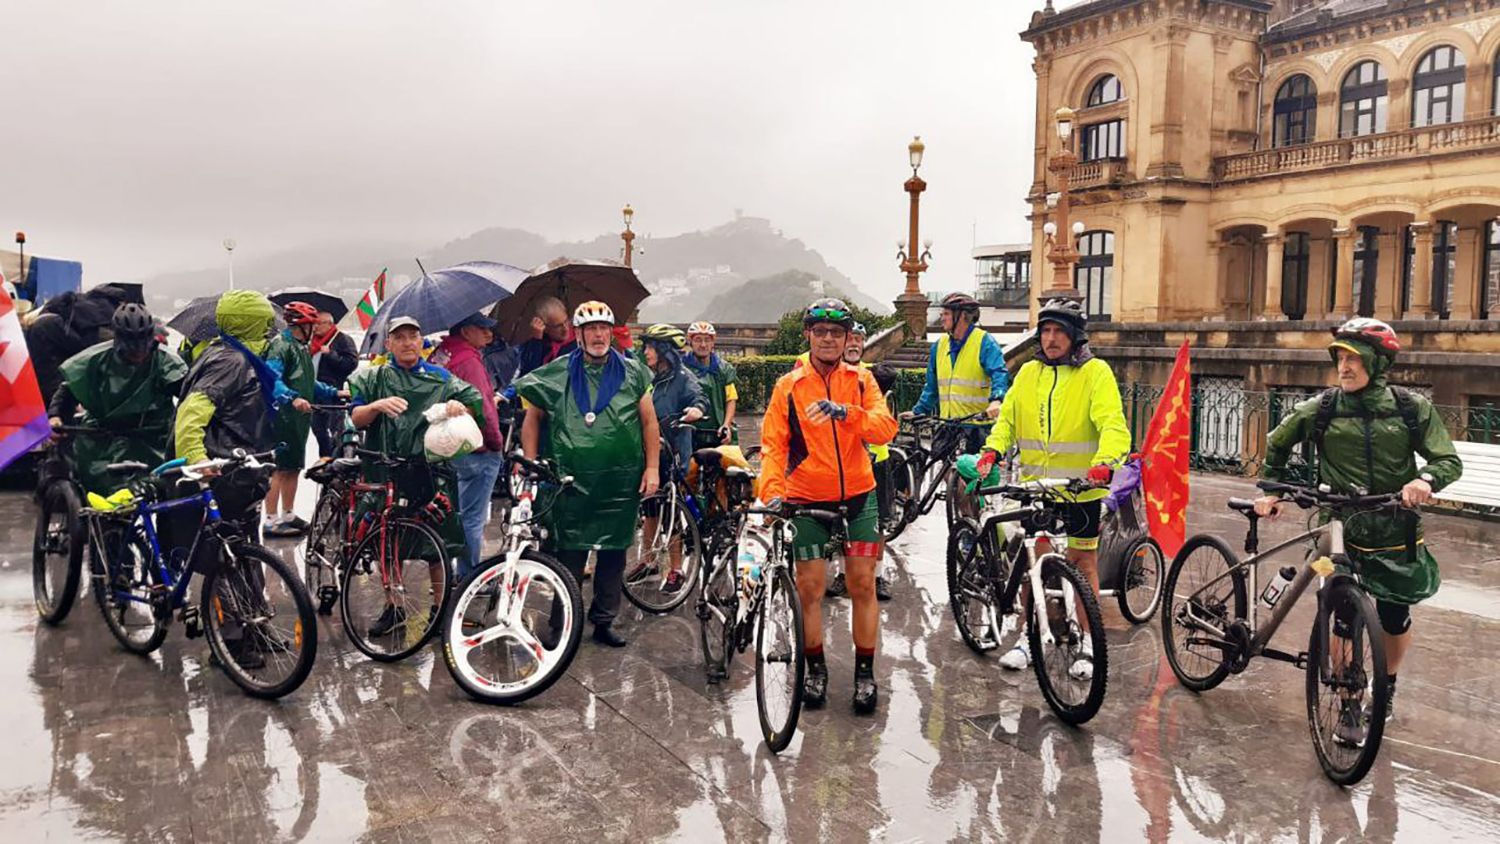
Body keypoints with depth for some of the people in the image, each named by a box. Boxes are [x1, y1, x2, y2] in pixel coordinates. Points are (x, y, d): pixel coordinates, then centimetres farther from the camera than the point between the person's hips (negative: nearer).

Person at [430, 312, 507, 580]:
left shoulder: (440, 355, 9)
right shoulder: (469, 361, -20)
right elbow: (482, 409, -23)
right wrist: (498, 443, -9)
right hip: (479, 450, -10)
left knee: (459, 512, 20)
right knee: (473, 517, -2)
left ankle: (456, 570, 31)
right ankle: (470, 576, 4)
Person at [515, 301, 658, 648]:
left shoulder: (632, 373, 7)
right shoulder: (557, 374, 5)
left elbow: (649, 422, 8)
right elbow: (533, 418, 10)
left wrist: (652, 466, 1)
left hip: (621, 482, 2)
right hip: (571, 481, -1)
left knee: (613, 554, 9)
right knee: (570, 555, 0)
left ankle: (604, 621, 22)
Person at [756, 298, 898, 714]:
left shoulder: (861, 380, 2)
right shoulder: (788, 386, -1)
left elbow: (885, 427, -12)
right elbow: (773, 444, -5)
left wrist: (844, 412, -29)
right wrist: (772, 490, -20)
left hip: (857, 497, 1)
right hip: (808, 500, -1)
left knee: (863, 585, 3)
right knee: (810, 588, 4)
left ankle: (865, 672, 16)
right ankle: (816, 668, 22)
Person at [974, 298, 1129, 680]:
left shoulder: (1096, 373, -6)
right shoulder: (1029, 373, 8)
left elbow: (1113, 424, -16)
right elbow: (1007, 418, 9)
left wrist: (1104, 462, -34)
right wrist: (993, 449, -10)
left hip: (1080, 487, -3)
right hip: (1035, 485, 4)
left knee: (1083, 562, 7)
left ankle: (1088, 645, 19)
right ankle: (1028, 638, 21)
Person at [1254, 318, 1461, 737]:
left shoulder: (1411, 407, -4)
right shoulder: (1322, 408, -3)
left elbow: (1449, 460, -5)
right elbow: (1277, 443, 12)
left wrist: (1425, 479, -26)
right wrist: (1272, 490, 6)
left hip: (1396, 533, 1)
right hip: (1342, 531, -1)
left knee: (1395, 618, 11)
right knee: (1347, 617, -8)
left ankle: (1387, 687, 39)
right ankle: (1350, 706, 9)